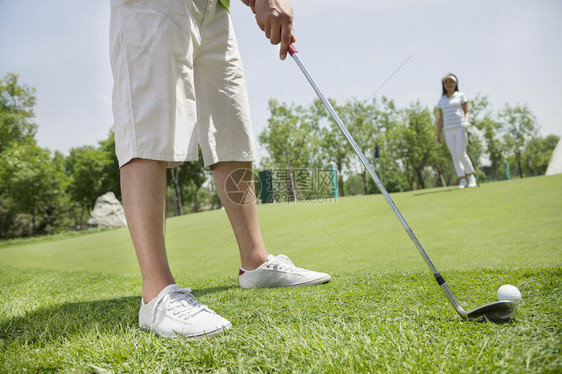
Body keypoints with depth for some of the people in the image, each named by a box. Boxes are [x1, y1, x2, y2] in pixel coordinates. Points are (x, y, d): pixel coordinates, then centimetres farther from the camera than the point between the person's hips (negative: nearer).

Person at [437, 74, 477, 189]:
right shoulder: (442, 100, 17)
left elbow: (467, 112, 5)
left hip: (460, 128, -3)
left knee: (461, 154, -13)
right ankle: (462, 179, 1)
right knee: (454, 156, -2)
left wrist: (466, 122, -15)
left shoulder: (461, 96, 10)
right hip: (448, 131, 3)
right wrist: (439, 134, 9)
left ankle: (471, 176, 6)